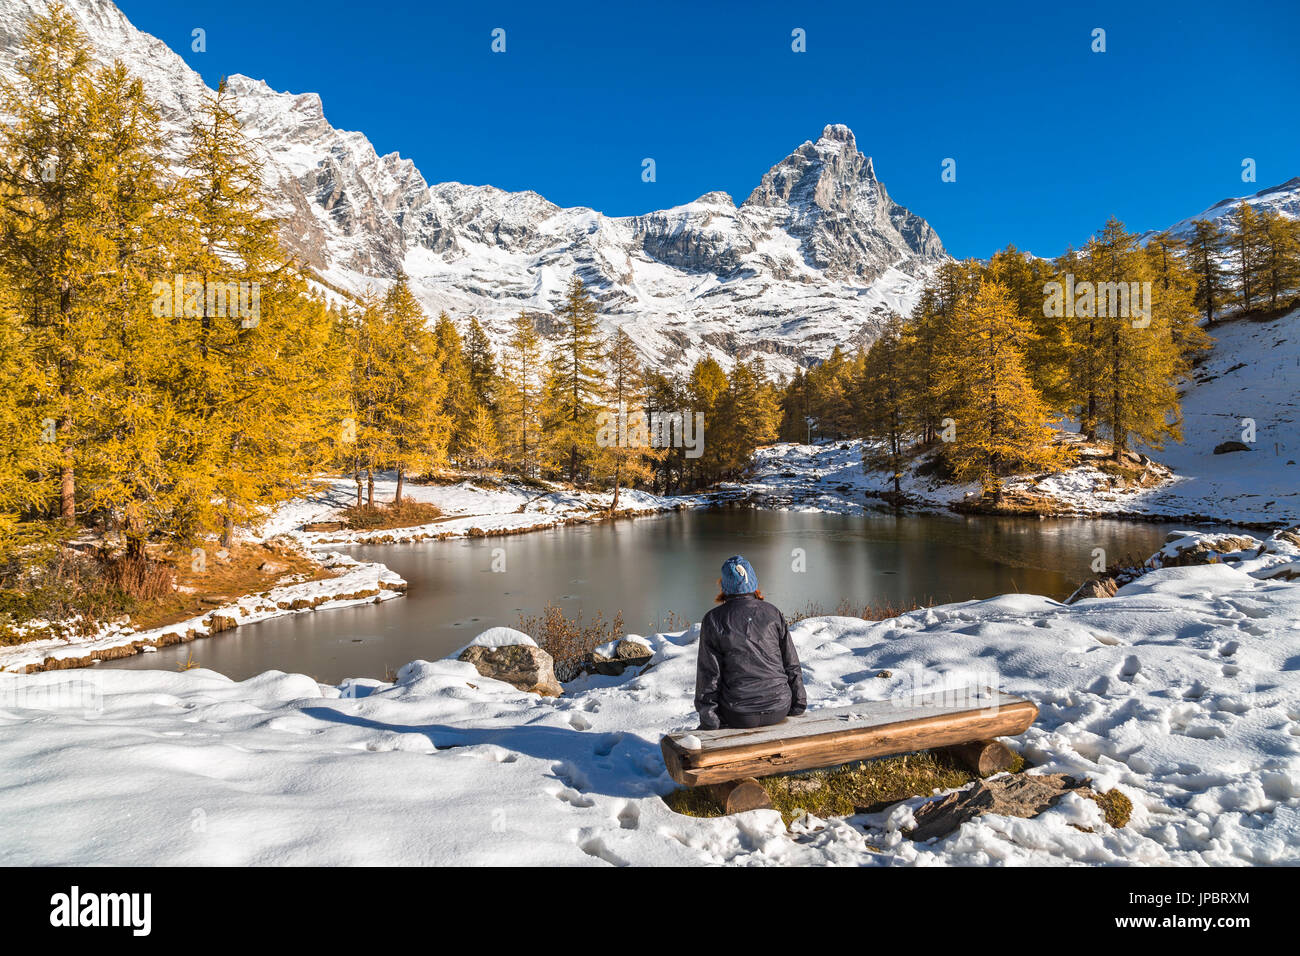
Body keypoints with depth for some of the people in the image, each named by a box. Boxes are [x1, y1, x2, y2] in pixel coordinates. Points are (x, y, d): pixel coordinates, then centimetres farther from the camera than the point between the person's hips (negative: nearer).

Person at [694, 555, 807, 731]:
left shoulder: (713, 619, -6)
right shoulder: (772, 613, 0)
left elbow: (708, 672, -5)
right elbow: (791, 664, 4)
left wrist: (706, 713, 3)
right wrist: (799, 703, 13)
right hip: (779, 709, 2)